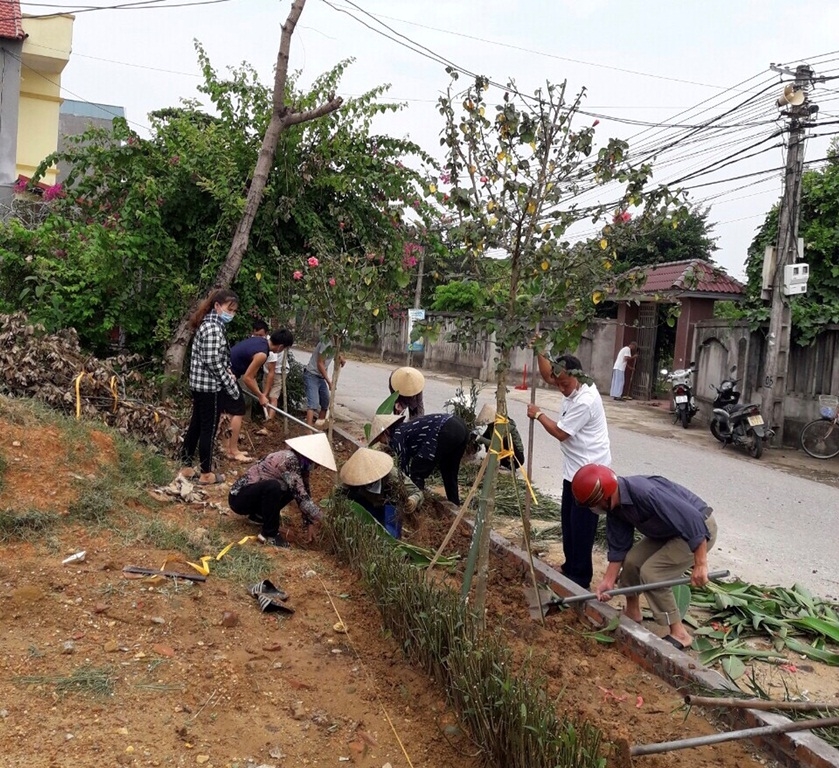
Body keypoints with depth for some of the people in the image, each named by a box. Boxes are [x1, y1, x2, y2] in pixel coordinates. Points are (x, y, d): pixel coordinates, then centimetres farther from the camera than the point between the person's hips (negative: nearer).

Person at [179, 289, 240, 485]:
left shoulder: (209, 324, 12)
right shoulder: (213, 328, -19)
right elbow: (213, 362, -23)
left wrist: (227, 372, 6)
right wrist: (231, 385, -16)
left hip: (200, 384, 10)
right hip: (210, 386, -10)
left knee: (196, 425, 16)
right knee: (208, 429, 0)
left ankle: (186, 467, 25)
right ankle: (206, 474, 10)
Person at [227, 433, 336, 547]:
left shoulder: (300, 462, -1)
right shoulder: (289, 460, -27)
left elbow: (304, 492, 7)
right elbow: (301, 496, -30)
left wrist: (309, 523, 1)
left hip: (255, 493, 9)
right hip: (239, 497, -9)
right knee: (273, 486, -33)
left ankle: (258, 515, 13)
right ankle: (269, 534, -16)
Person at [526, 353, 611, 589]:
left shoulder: (585, 401, -25)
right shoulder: (573, 389, 3)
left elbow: (560, 433, -19)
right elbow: (548, 375, 16)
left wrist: (538, 415, -6)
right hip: (574, 469, 10)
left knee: (581, 524, -4)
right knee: (568, 518, 18)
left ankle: (580, 577, 5)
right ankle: (570, 567, 30)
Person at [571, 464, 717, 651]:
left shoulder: (646, 492, -35)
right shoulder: (614, 505, -6)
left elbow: (693, 520, -35)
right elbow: (619, 547, 4)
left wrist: (700, 565, -32)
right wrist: (608, 581, 1)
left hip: (700, 528, -9)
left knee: (651, 572, -16)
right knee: (631, 560, 4)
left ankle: (679, 634, -5)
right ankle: (632, 613, 27)